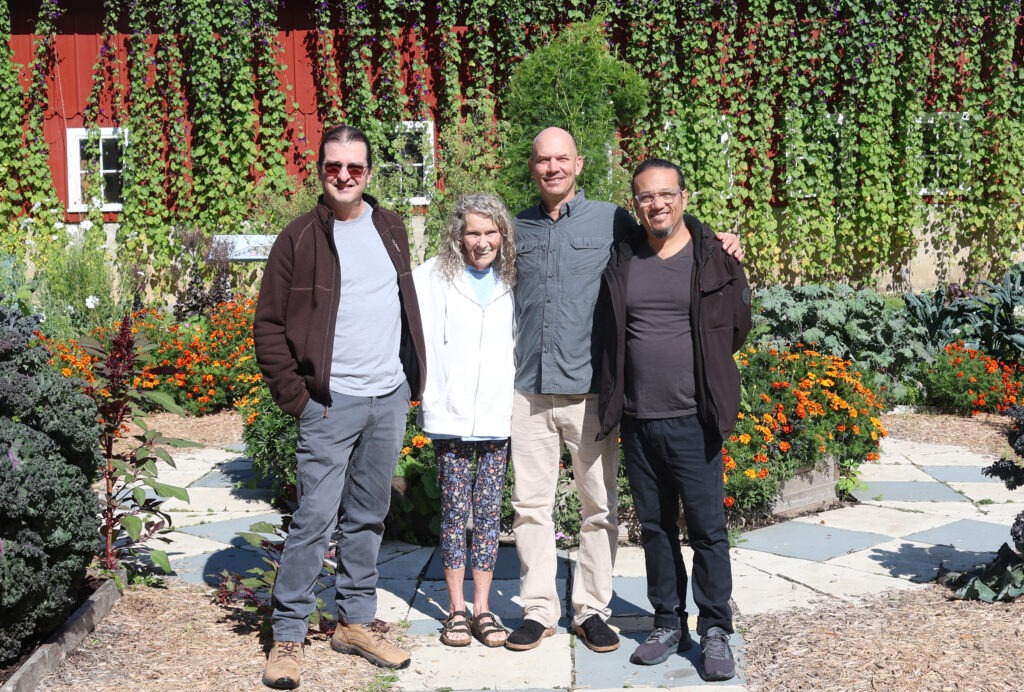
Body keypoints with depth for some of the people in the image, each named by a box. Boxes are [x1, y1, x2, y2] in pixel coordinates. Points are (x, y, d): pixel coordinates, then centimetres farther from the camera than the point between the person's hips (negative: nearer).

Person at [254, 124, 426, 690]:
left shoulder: (391, 230, 11)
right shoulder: (300, 239, -4)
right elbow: (268, 326, -4)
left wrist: (413, 378, 13)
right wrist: (295, 398, -10)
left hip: (390, 399, 5)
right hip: (331, 404, -5)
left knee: (368, 517, 14)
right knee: (315, 520, -4)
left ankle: (357, 621, 26)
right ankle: (287, 636, 8)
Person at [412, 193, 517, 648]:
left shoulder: (512, 280, 8)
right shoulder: (434, 276, 0)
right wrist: (431, 392, -12)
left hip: (498, 415, 2)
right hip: (450, 413, -2)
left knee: (489, 511, 6)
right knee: (454, 511, 4)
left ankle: (482, 608, 15)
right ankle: (456, 608, 15)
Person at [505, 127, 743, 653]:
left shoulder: (611, 221, 3)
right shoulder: (519, 229, 11)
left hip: (589, 387, -2)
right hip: (529, 389, 2)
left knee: (600, 505, 4)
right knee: (530, 504, 5)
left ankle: (591, 610, 18)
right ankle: (538, 610, 18)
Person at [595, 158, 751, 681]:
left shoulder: (715, 259, -2)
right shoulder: (622, 261, 7)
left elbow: (735, 328, 8)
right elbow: (608, 335, 15)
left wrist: (697, 367, 10)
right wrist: (617, 393, 11)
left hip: (692, 419, -3)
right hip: (637, 419, 4)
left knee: (707, 527, 1)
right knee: (655, 526, 12)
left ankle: (715, 632, 13)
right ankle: (669, 624, 25)